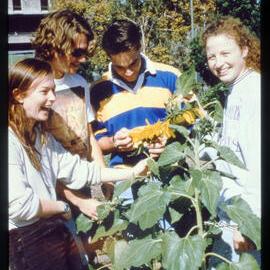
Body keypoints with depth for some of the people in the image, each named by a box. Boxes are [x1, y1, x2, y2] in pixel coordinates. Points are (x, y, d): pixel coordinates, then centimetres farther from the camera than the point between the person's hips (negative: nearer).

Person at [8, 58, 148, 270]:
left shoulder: (41, 136, 11)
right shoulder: (10, 141, -19)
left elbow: (78, 169, 7)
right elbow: (19, 205, -25)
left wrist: (132, 172, 2)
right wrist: (62, 207, -7)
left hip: (58, 233, 8)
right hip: (26, 242, -8)